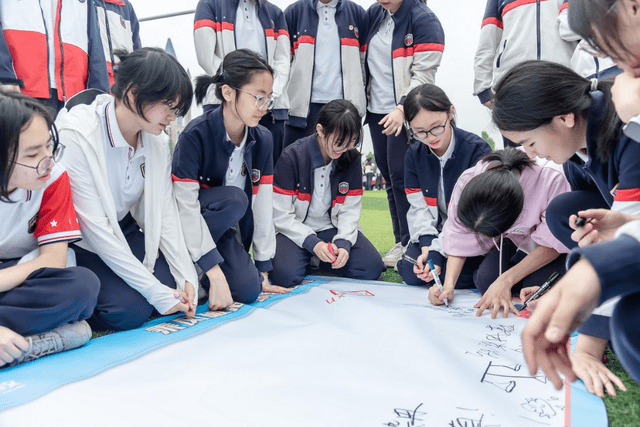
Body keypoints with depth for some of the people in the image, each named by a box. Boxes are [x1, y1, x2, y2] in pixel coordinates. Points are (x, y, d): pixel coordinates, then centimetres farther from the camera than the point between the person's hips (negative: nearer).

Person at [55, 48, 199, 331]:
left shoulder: (157, 141, -5)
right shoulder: (77, 136, -25)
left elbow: (164, 212, -6)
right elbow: (95, 228, -27)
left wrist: (187, 276, -16)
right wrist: (157, 292, -27)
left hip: (125, 230, 6)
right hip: (80, 242, -6)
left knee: (181, 291, -11)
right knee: (130, 310, -23)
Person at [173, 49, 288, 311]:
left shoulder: (262, 140, -5)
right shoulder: (196, 135, -23)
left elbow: (263, 204, -4)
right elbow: (187, 207, -26)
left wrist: (263, 271, -2)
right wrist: (215, 274, -29)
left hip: (227, 234, 5)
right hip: (190, 230, -5)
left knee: (248, 290, -18)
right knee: (234, 198, -32)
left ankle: (200, 275, 12)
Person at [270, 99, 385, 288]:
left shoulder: (351, 158, -3)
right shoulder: (291, 157, -15)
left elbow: (350, 209, -1)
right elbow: (281, 216, -14)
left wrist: (343, 243, -18)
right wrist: (312, 243, -25)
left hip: (332, 228, 3)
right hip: (295, 230, -3)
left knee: (372, 268, -18)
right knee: (286, 275, -31)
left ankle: (323, 263, 7)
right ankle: (306, 259, 5)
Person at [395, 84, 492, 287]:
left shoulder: (478, 150, -17)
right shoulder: (414, 154, -1)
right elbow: (419, 207, -5)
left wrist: (438, 252, -26)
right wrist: (427, 246, -21)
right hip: (435, 230, 4)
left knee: (448, 273, -27)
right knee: (411, 274, -20)